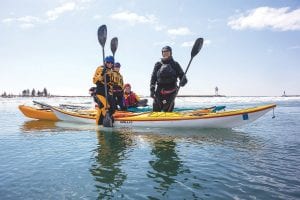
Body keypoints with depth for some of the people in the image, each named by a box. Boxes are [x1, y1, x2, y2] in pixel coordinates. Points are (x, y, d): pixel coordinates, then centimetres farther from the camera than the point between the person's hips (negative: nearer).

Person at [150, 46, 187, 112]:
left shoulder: (175, 64, 9)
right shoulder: (158, 64, 12)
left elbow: (182, 75, 4)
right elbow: (153, 78, 10)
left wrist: (183, 81, -20)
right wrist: (152, 89, -2)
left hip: (171, 92, -1)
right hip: (159, 91, 1)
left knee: (168, 111, -4)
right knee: (156, 110, -1)